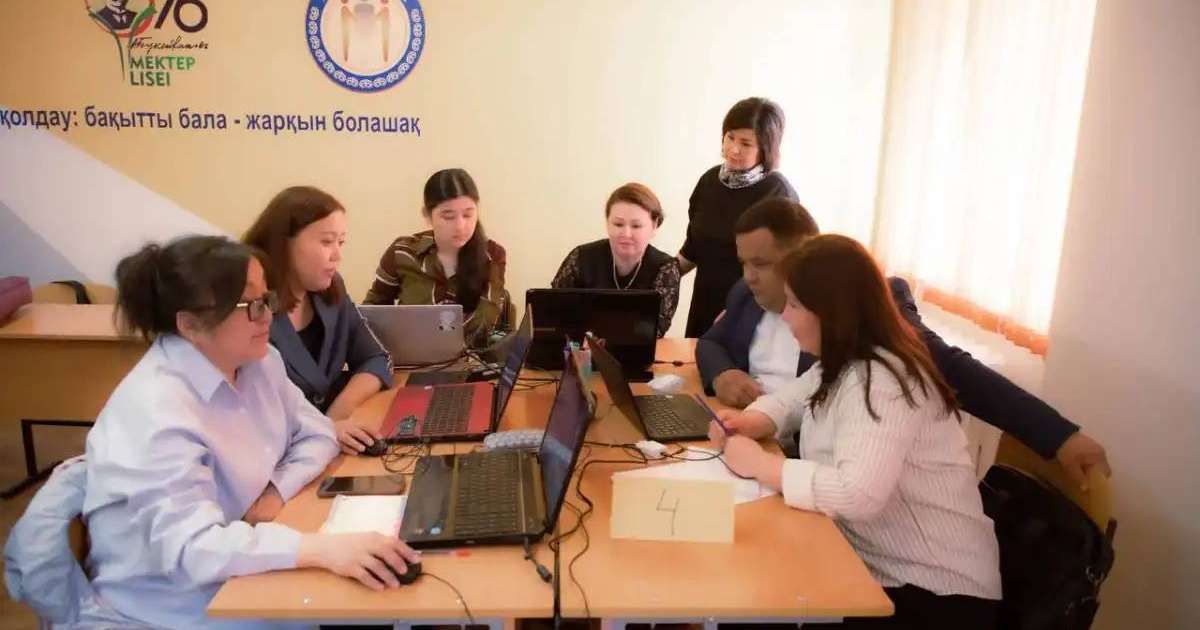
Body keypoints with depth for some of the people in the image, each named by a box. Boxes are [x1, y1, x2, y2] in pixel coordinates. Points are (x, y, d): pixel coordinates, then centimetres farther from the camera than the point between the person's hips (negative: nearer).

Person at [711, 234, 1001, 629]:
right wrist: (749, 423, -3)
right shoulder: (840, 363, 4)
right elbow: (791, 399, 20)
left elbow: (858, 494, -37)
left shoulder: (881, 382, -27)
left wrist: (760, 465, -25)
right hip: (869, 563, 8)